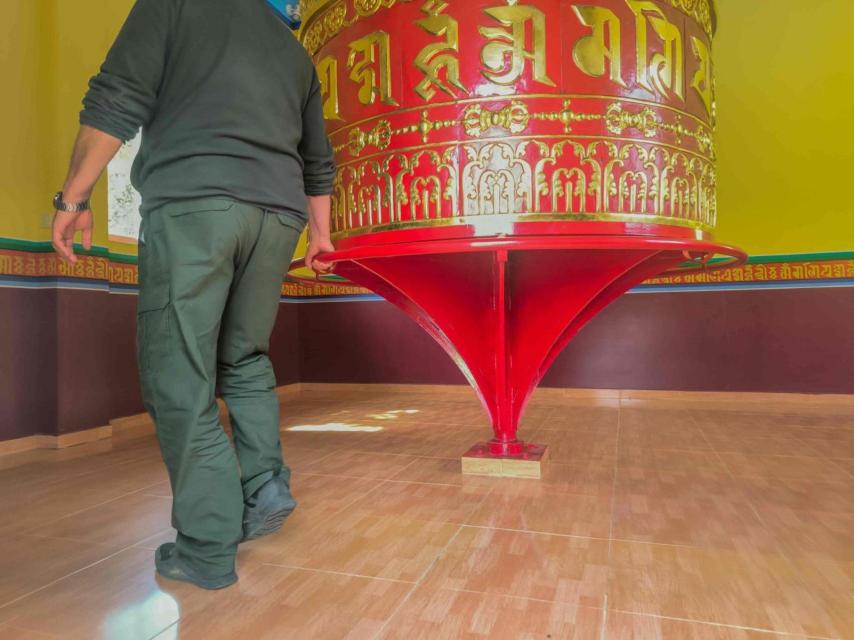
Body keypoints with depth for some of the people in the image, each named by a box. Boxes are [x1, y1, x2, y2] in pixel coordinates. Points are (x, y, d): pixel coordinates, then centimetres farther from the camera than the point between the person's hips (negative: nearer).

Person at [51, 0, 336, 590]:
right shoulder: (294, 50, 26)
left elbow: (117, 101, 2)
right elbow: (319, 162, 28)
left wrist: (74, 198, 5)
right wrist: (320, 231, 37)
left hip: (194, 202, -5)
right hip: (278, 212, 5)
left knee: (180, 374, -2)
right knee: (244, 359, 19)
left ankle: (208, 551, 1)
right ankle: (265, 484, 8)